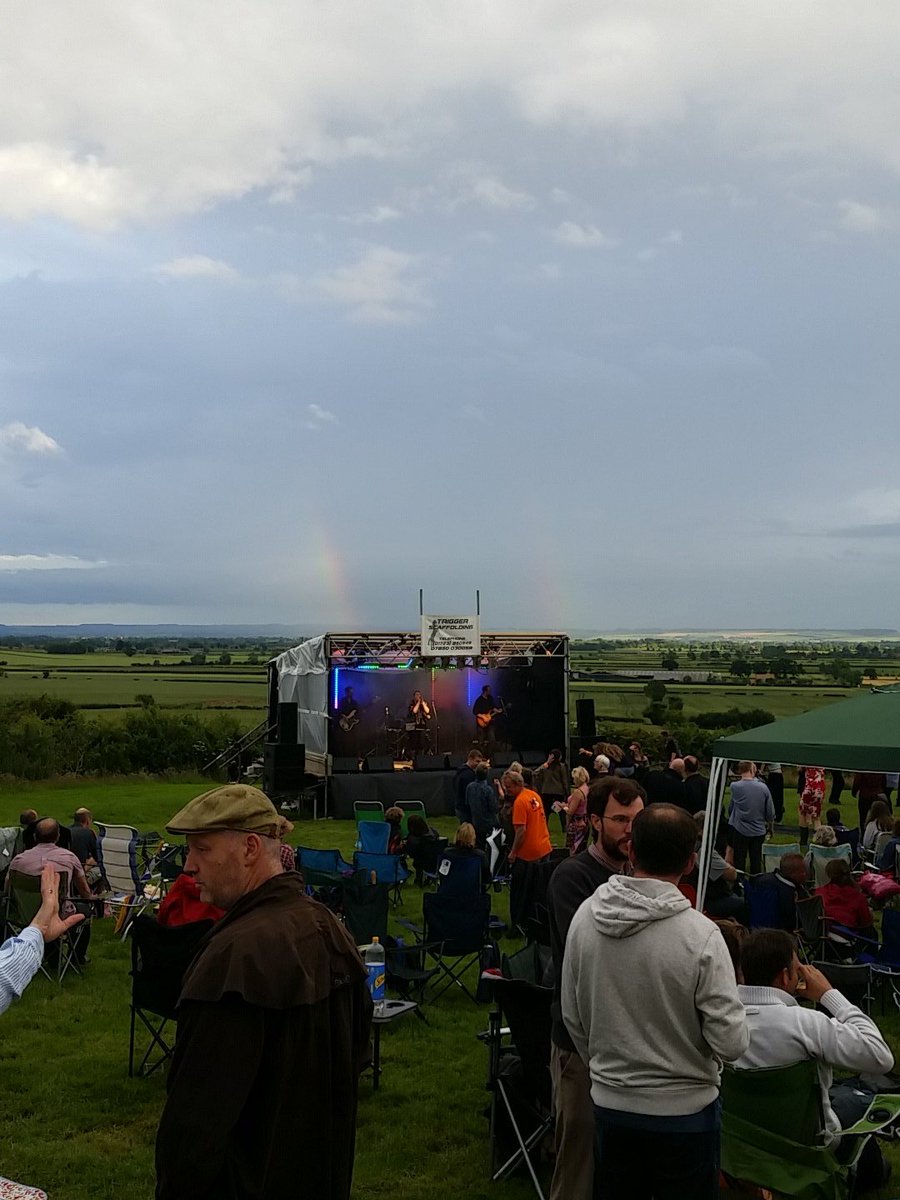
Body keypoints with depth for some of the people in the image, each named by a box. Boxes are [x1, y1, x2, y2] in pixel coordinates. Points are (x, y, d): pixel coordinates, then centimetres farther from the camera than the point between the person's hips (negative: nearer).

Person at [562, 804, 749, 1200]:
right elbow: (731, 1043, -19)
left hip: (609, 1103, 4)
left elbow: (572, 1016, 1)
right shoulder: (701, 936, -24)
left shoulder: (584, 916, -10)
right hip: (683, 1109, -3)